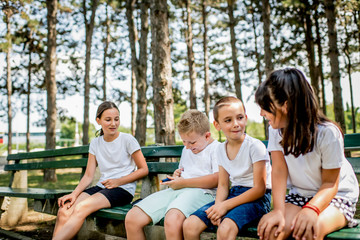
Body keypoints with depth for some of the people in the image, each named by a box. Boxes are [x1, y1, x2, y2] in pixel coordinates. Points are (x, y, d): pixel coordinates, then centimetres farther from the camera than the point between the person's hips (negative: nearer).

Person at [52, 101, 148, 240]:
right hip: (101, 187, 5)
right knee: (64, 211, -21)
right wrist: (74, 194, -10)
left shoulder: (127, 140, -2)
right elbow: (88, 176, 7)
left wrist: (118, 181, -10)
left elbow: (144, 170, -1)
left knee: (81, 208, -29)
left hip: (123, 189, -5)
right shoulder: (95, 144, 11)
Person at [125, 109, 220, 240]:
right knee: (131, 218, -11)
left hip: (201, 191, -7)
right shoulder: (186, 150, 27)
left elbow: (217, 179, -12)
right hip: (176, 190, 8)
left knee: (172, 220, -40)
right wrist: (176, 176, 16)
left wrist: (183, 183, -10)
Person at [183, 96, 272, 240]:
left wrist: (225, 205, -17)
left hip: (257, 198, -6)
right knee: (189, 225, -10)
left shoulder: (255, 146, -14)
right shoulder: (221, 150, 5)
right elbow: (223, 185, 10)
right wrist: (218, 205, -12)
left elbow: (259, 189, -14)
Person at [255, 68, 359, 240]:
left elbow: (330, 183, -18)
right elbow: (279, 170, -15)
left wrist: (311, 209, -38)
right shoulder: (276, 129, -11)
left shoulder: (327, 133, -24)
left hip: (337, 195, -3)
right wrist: (278, 209, -31)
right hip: (299, 195, 3)